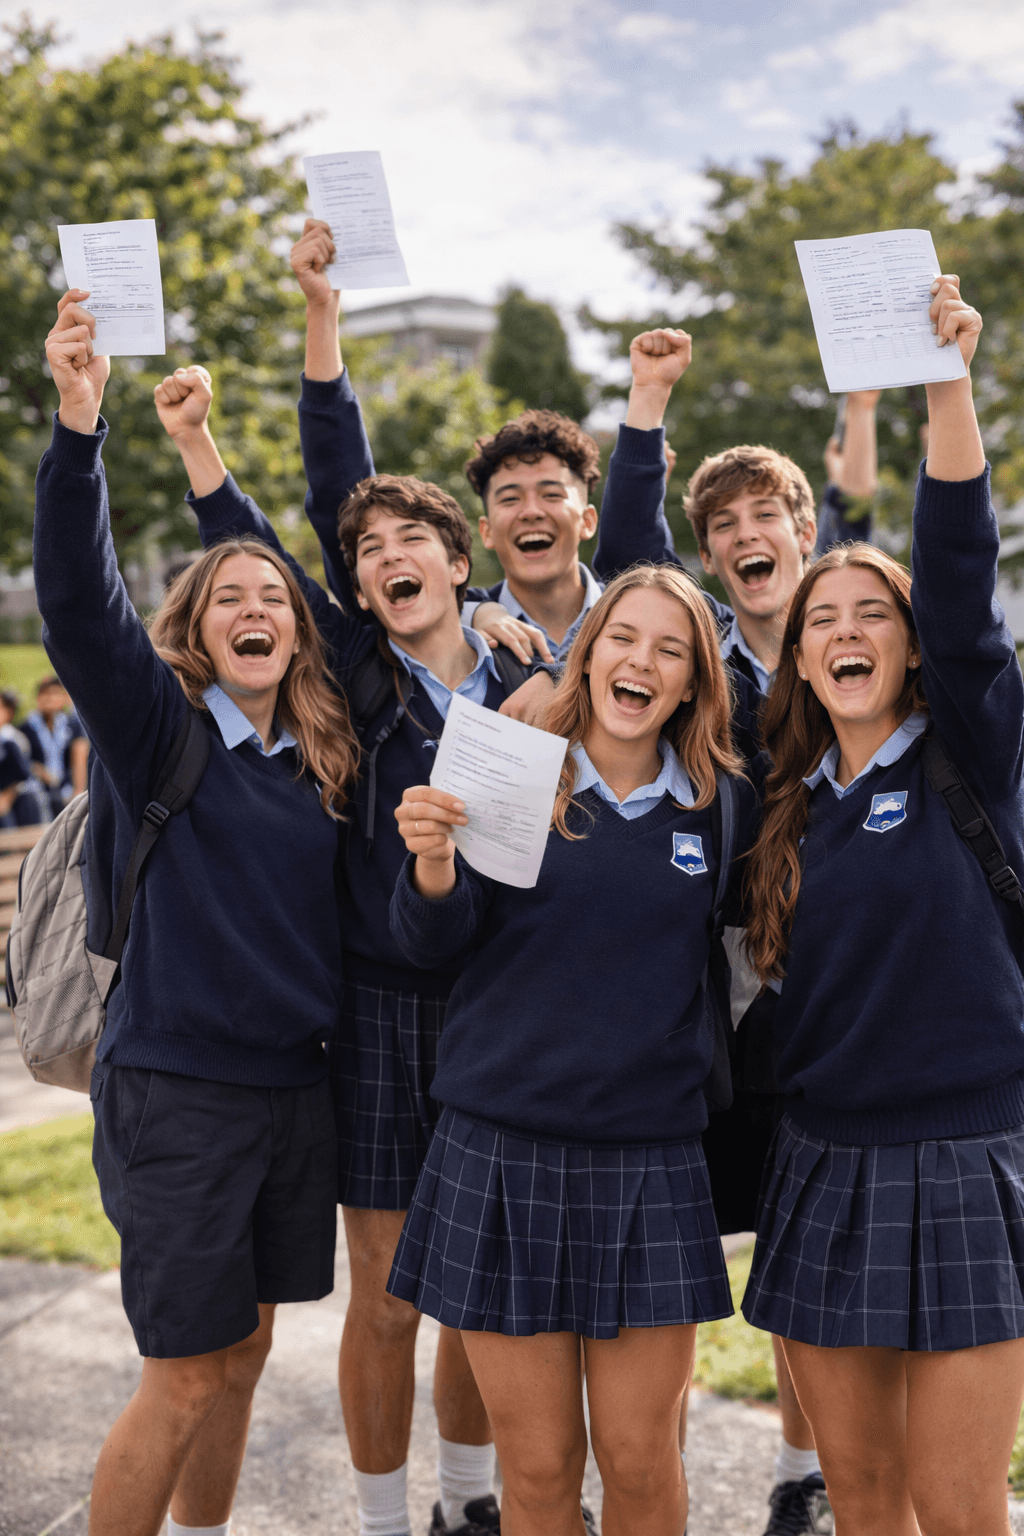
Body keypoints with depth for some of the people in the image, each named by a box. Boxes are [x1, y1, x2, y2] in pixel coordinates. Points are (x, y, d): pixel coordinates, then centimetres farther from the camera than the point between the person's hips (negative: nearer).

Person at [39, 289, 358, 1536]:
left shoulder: (323, 758, 6)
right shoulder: (155, 725, -8)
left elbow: (341, 909, 12)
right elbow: (76, 599, -22)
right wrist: (79, 424, -33)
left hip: (295, 1086, 5)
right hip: (178, 1089, -5)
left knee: (243, 1353, 18)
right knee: (183, 1379, 2)